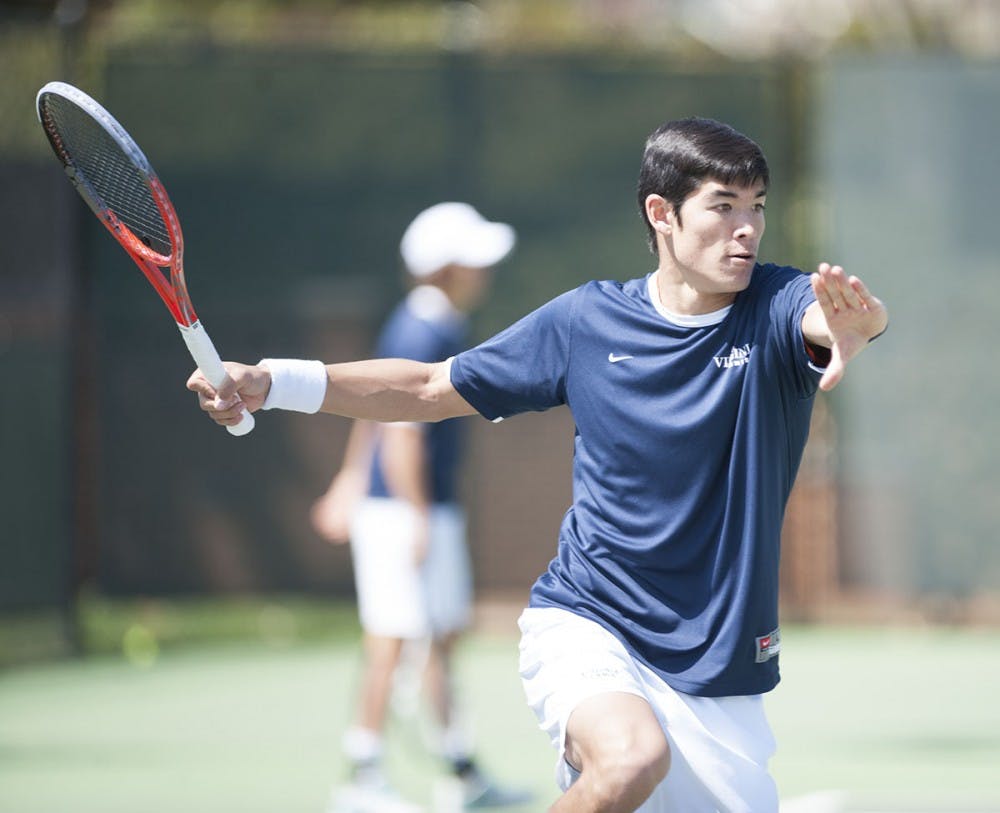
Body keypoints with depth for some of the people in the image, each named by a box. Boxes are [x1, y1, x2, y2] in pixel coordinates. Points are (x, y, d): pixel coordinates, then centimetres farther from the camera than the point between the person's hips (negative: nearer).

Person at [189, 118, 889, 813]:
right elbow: (431, 389, 10)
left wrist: (856, 318, -56)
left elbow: (848, 317, -30)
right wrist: (270, 382, 1)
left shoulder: (778, 307, -6)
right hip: (585, 625, -2)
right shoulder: (585, 322, -1)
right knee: (632, 757, -33)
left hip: (720, 673, 2)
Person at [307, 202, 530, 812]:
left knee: (445, 640, 14)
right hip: (400, 510, -10)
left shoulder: (442, 326, 12)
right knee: (395, 639, -8)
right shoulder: (422, 336, -19)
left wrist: (351, 479, 26)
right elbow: (402, 432, -22)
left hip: (436, 511, 10)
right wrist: (419, 520, -23)